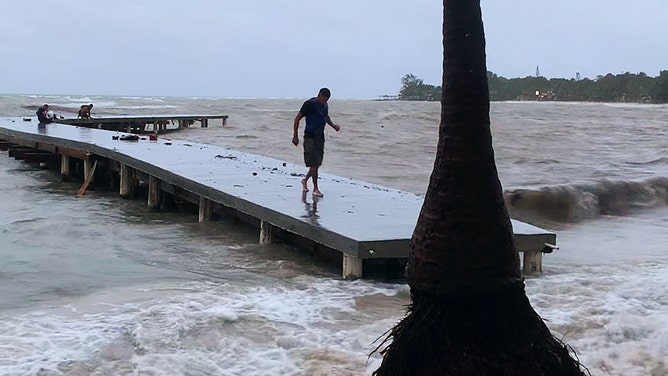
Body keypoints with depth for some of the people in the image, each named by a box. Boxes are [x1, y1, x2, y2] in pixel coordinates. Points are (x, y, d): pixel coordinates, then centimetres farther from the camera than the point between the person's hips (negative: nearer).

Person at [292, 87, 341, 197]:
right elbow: (297, 118, -10)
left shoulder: (324, 105, 9)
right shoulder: (310, 104, -13)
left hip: (320, 136, 8)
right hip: (310, 136, -7)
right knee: (314, 163, -9)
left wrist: (333, 125, 9)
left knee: (317, 163, 11)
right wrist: (295, 136, -11)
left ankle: (305, 180, 33)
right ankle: (315, 189, -3)